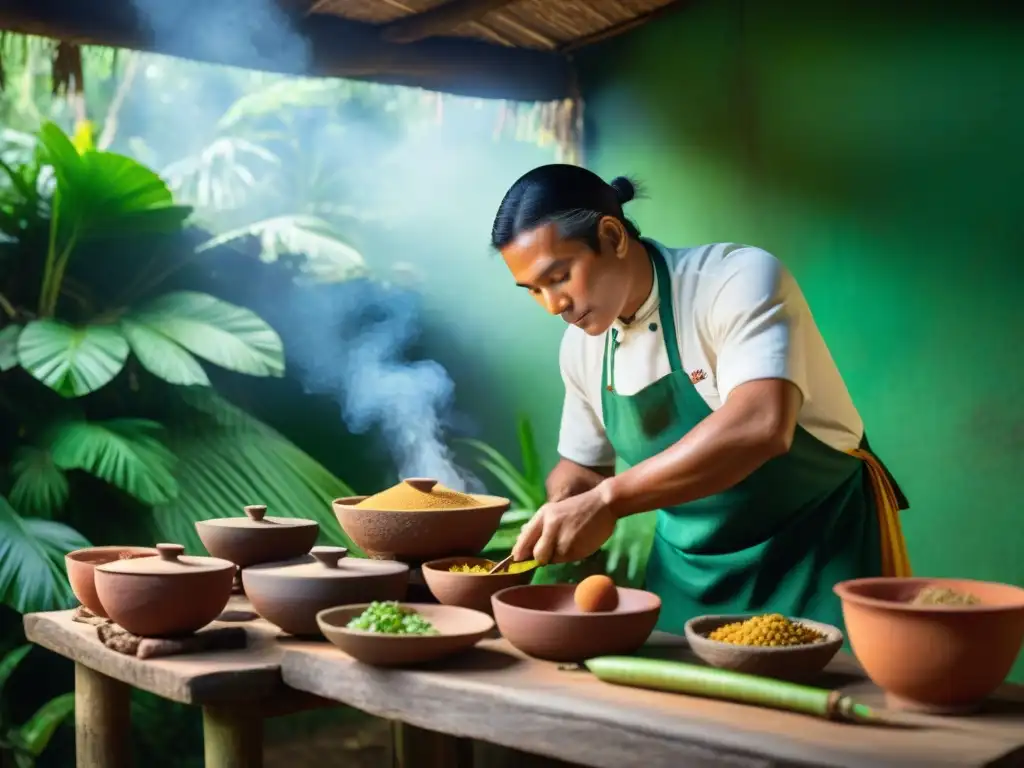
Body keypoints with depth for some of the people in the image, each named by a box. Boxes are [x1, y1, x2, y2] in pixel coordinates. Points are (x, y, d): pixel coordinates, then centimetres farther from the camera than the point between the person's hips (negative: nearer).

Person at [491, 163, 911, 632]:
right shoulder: (580, 346, -1)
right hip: (691, 574, 6)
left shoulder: (739, 279, -22)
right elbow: (581, 464, 14)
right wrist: (557, 518, -8)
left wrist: (608, 501, -40)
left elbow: (761, 426, -38)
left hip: (817, 554, -5)